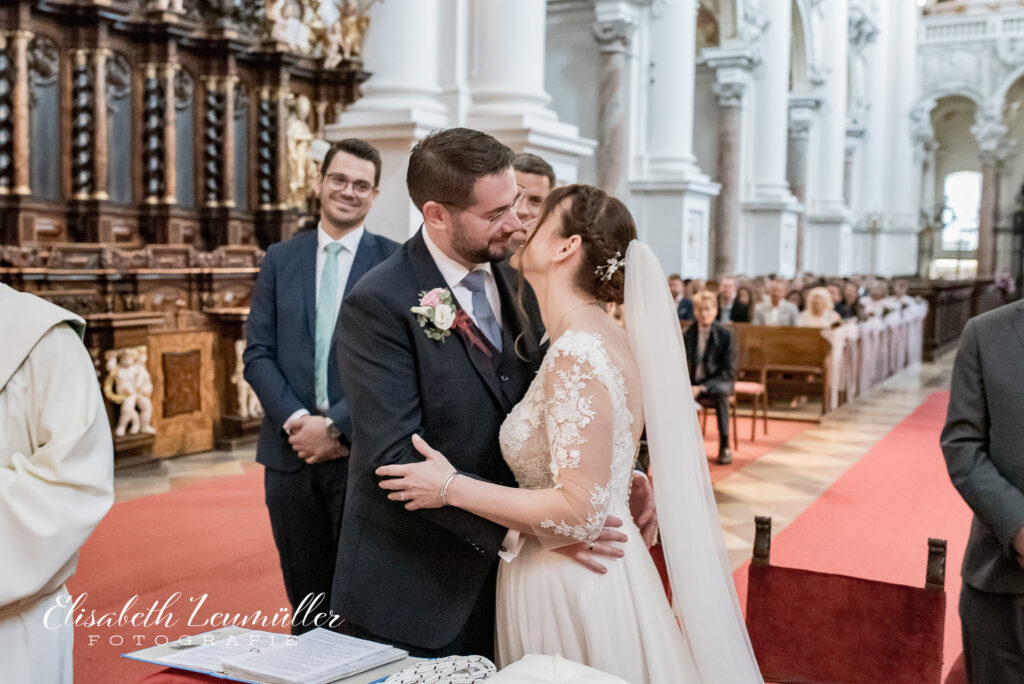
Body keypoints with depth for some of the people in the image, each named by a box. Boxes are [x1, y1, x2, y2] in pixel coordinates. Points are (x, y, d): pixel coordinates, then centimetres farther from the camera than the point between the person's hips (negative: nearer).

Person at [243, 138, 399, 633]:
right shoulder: (280, 259, 9)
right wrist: (297, 420, -10)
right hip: (290, 450, 3)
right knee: (305, 597, 13)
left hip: (360, 450, -3)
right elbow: (258, 353, 4)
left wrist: (336, 425, -14)